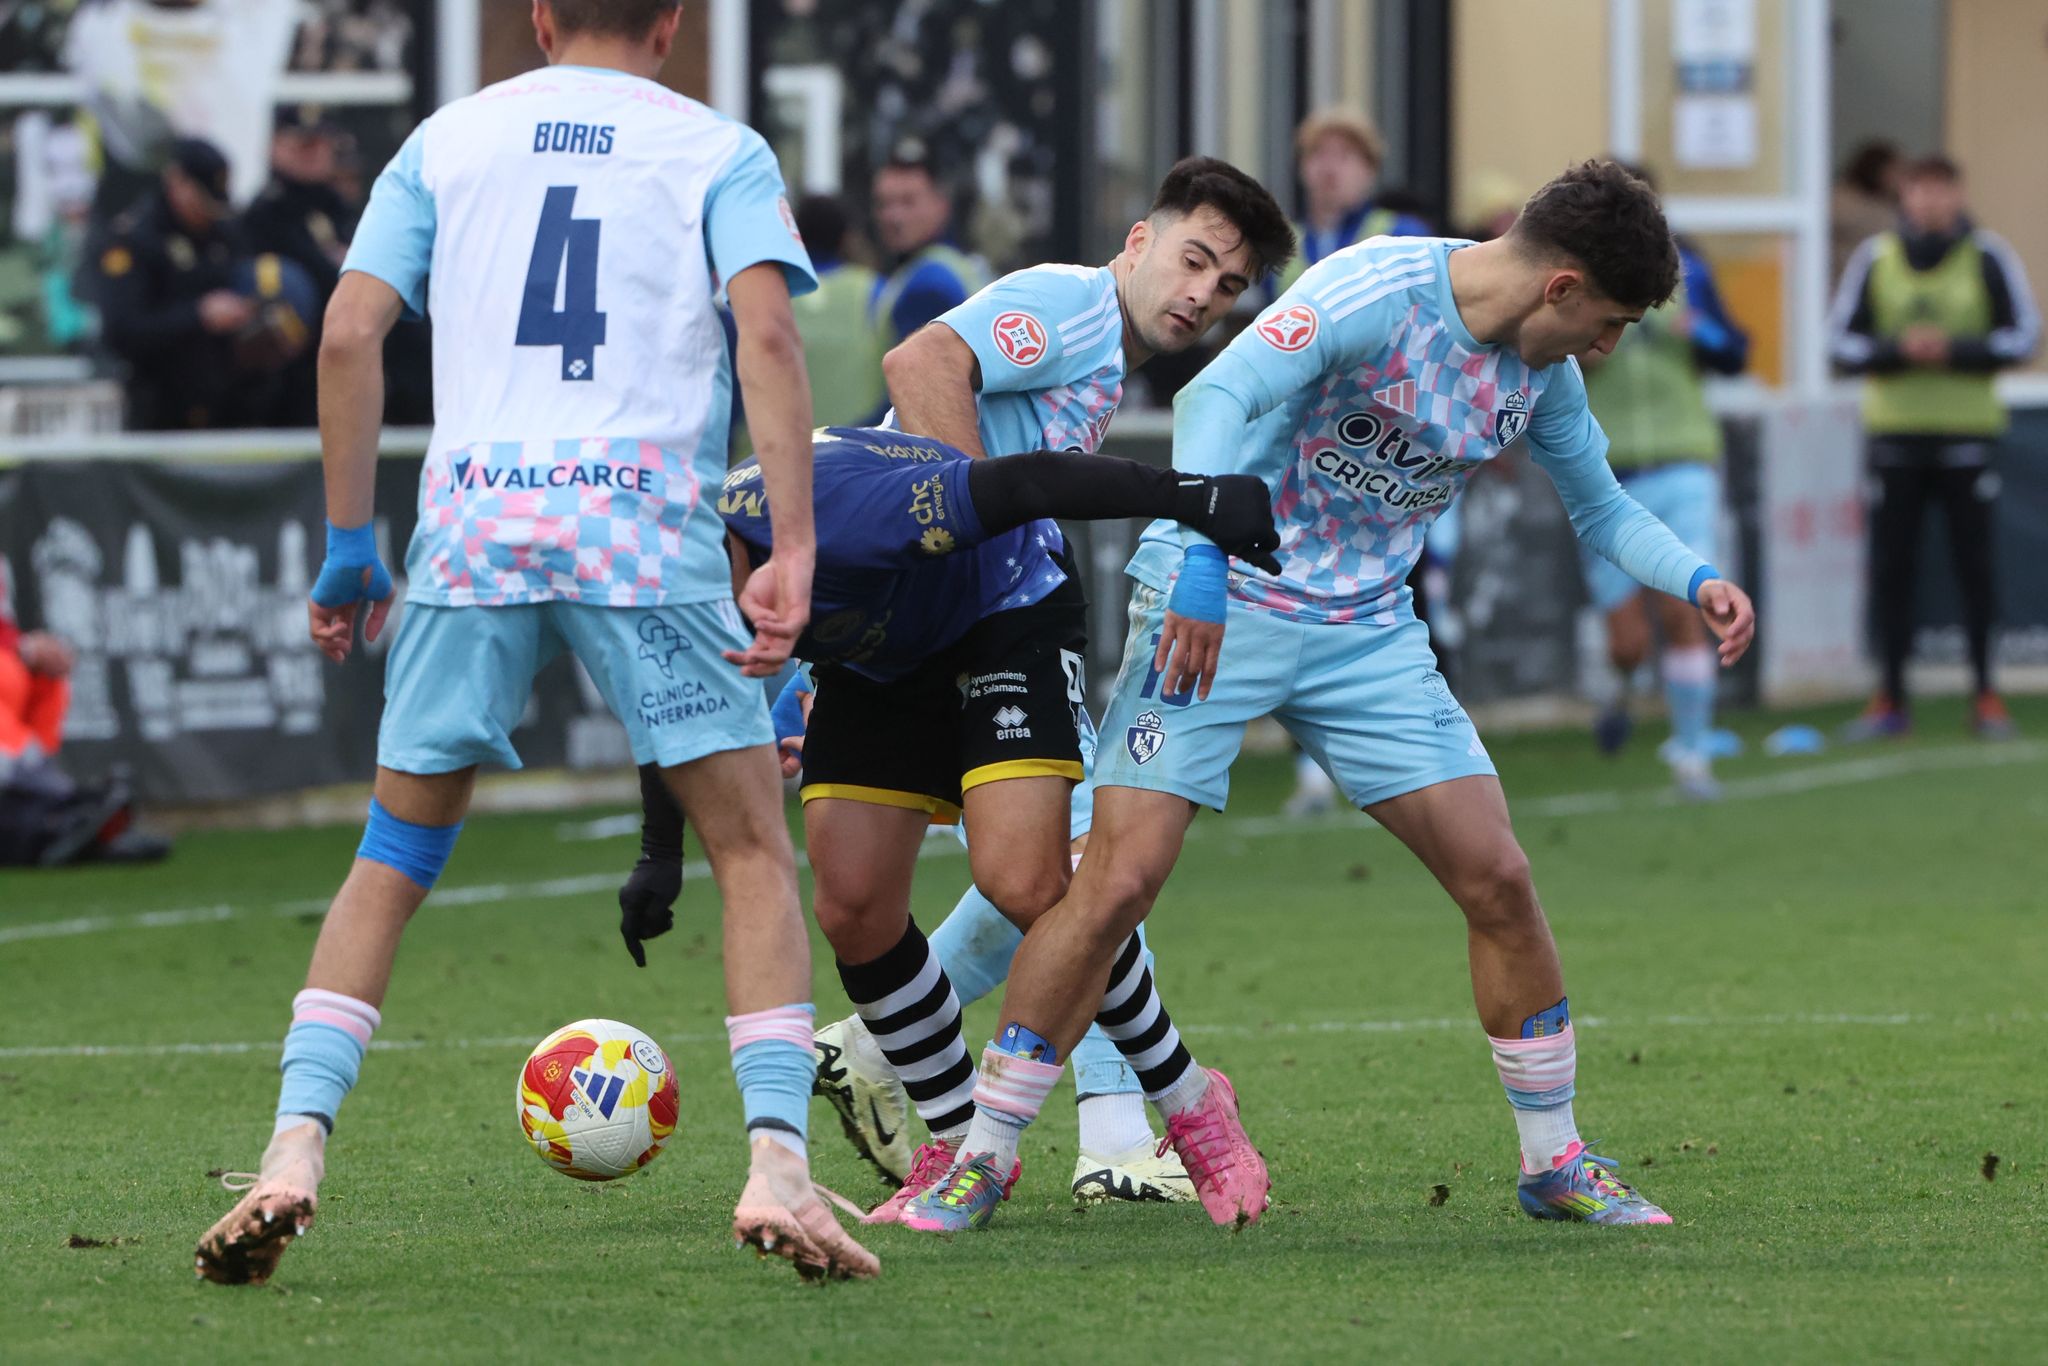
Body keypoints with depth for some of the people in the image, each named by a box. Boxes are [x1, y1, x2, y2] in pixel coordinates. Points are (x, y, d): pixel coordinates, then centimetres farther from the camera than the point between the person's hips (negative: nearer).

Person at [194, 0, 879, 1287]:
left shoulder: (447, 139, 18)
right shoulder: (719, 150, 11)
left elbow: (350, 333, 9)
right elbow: (768, 333, -5)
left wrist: (349, 543, 15)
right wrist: (793, 552, -10)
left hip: (473, 521, 2)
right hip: (647, 522, -2)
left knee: (394, 860, 12)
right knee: (754, 848, 6)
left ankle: (295, 1152, -2)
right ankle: (778, 1166, -9)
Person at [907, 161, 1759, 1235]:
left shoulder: (1541, 366, 3)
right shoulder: (1376, 291, -20)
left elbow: (1600, 508, 17)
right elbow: (1217, 399, -29)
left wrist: (1696, 581, -1)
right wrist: (1204, 561, -40)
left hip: (1367, 631, 6)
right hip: (1218, 610, -6)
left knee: (1497, 878, -2)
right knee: (1118, 881, -14)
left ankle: (1553, 1162, 13)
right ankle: (980, 1159, -4)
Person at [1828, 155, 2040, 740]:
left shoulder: (1988, 257, -1)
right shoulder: (1875, 258, 3)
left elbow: (2023, 335, -1)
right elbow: (1842, 340, 4)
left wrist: (1955, 350, -15)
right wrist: (1898, 350, -14)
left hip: (1967, 430, -1)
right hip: (1894, 432, 2)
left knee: (1974, 565, -1)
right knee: (1890, 566, 2)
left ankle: (1986, 695, 7)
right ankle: (1891, 697, 8)